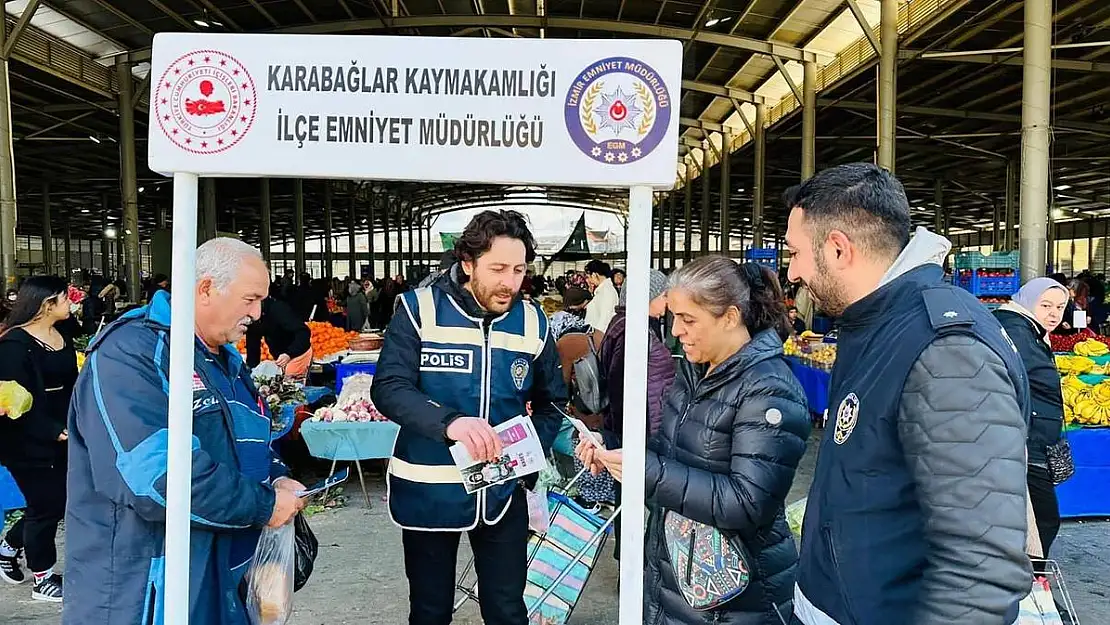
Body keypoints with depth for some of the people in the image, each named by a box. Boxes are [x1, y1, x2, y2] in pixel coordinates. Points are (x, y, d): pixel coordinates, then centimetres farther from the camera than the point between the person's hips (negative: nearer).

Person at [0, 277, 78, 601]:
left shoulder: (63, 338, 10)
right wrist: (54, 432, -22)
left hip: (60, 438, 8)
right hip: (29, 443, -8)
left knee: (56, 502, 15)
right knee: (46, 506, 3)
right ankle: (42, 580, 22)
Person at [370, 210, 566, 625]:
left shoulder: (532, 321, 0)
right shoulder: (419, 310, -12)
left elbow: (551, 401, 9)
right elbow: (388, 388, -20)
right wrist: (449, 422, -38)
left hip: (501, 492, 2)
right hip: (428, 491, -2)